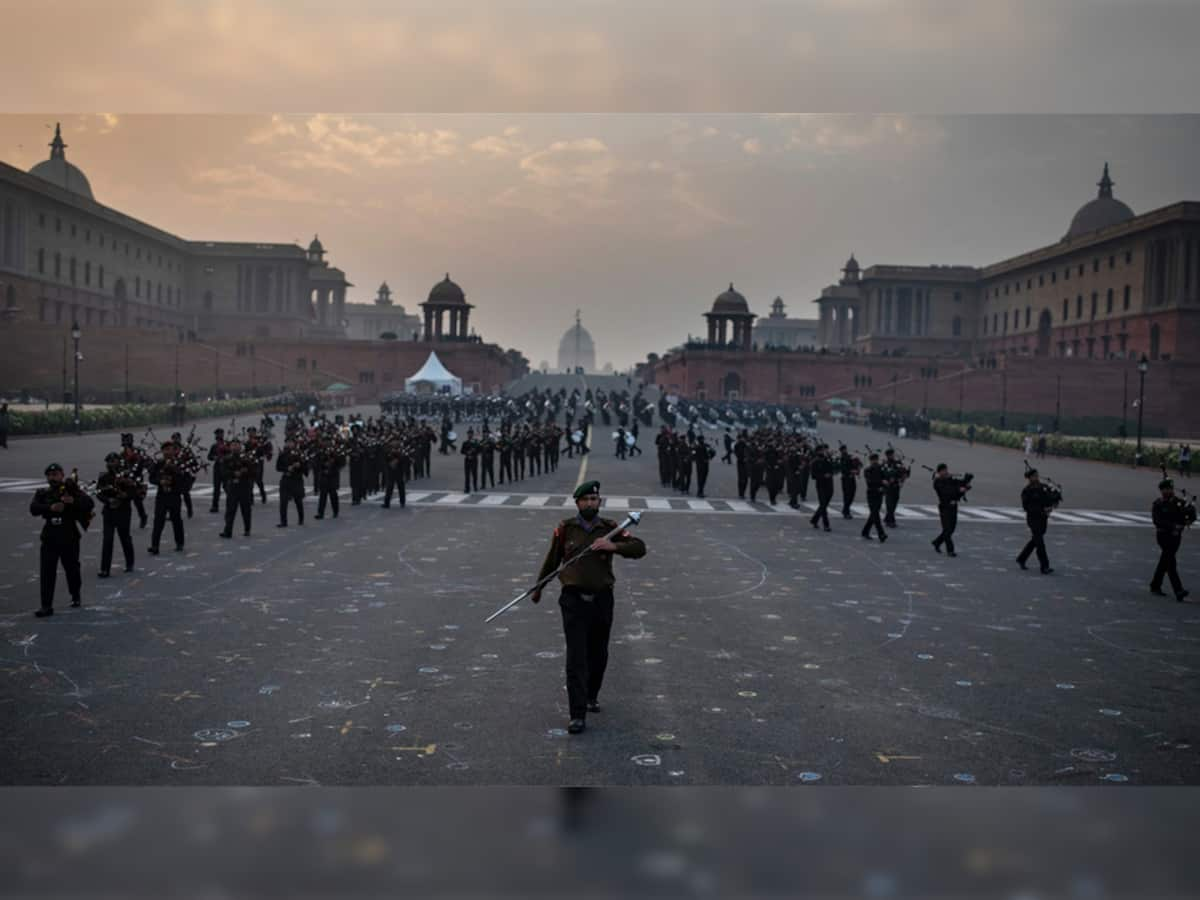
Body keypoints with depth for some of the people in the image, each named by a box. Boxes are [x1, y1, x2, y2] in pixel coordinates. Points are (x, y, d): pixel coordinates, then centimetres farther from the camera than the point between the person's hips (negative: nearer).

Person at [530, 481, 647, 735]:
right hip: (574, 600, -2)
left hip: (602, 600, 2)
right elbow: (551, 560, 12)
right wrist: (538, 588, 21)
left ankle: (591, 696, 41)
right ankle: (578, 715, -7)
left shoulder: (609, 528, 1)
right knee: (576, 658, -8)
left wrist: (614, 545, -26)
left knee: (598, 655, 15)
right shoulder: (565, 529, 0)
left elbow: (639, 548, -10)